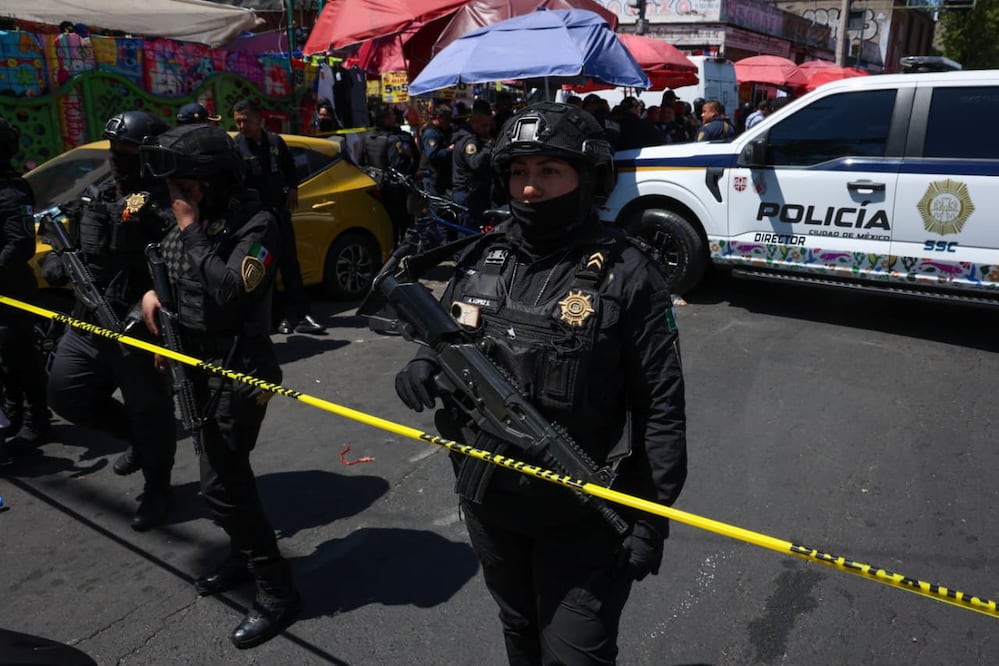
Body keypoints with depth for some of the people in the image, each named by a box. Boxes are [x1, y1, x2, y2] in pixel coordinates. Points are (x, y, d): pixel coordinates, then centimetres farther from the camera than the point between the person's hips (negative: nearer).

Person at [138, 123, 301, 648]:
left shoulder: (256, 223, -19)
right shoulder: (191, 220, 6)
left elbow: (230, 291, -31)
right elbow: (167, 272, 22)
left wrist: (192, 230, -23)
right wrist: (152, 293, 1)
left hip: (239, 370, -8)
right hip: (198, 364, 8)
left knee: (220, 481, -7)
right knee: (227, 470, 18)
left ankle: (277, 591, 6)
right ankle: (244, 558, 37)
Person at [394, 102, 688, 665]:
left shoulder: (628, 275, -15)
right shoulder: (482, 259, 0)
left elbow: (661, 406, -13)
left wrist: (651, 516, -12)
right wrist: (425, 364, -8)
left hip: (581, 514, -5)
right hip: (487, 498, 5)